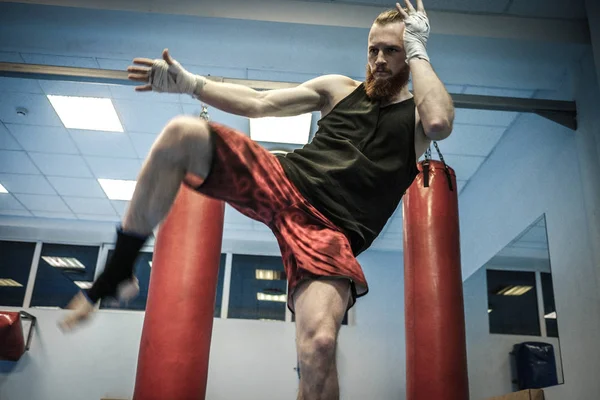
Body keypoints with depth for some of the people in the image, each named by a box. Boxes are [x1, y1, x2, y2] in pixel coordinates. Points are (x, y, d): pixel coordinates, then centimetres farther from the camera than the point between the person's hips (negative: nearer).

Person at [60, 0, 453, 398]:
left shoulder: (416, 115, 9)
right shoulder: (341, 88, 17)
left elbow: (441, 122, -18)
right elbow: (259, 103, 14)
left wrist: (418, 50, -5)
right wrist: (189, 83, 5)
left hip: (329, 231, -4)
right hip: (280, 181, 4)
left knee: (320, 343, -31)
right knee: (182, 134, -16)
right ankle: (117, 273, -5)